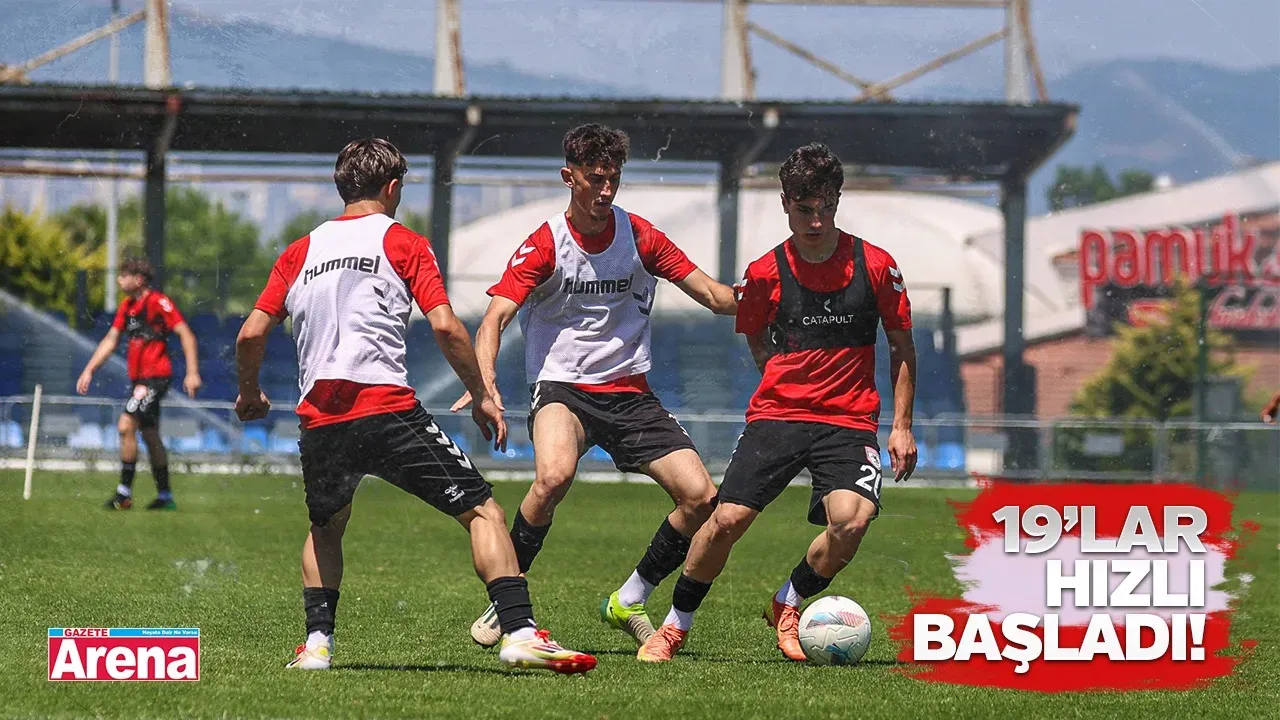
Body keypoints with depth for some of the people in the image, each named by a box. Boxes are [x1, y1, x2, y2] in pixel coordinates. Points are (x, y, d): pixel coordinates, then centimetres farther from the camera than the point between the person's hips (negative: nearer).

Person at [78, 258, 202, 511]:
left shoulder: (159, 302, -13)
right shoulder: (127, 306, 13)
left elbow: (186, 335, -14)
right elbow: (111, 340, 19)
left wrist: (192, 373, -21)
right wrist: (89, 371, 13)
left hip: (156, 377, -9)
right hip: (139, 378, 9)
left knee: (126, 425, -17)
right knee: (150, 436, 12)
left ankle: (124, 492, -12)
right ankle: (165, 497, 20)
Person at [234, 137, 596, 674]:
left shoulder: (300, 252, 18)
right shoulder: (404, 244, 6)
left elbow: (251, 334, 13)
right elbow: (445, 327, -5)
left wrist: (249, 393, 30)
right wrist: (482, 396, 5)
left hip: (318, 421, 4)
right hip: (387, 409, -4)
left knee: (326, 529, 29)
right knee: (482, 512, -1)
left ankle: (316, 642, 15)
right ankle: (519, 632, -16)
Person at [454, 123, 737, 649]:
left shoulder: (639, 236, 4)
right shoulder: (545, 244, -6)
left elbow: (712, 294, 4)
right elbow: (496, 317, -15)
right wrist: (485, 382, -34)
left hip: (629, 392, 4)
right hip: (562, 387, -4)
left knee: (701, 496, -11)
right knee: (554, 474, -35)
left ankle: (628, 602, 10)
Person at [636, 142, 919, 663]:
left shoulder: (875, 266, -1)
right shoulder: (765, 273, 1)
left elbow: (901, 346, 10)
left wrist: (902, 425, 5)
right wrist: (796, 381, 9)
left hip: (850, 421, -1)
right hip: (777, 414, 1)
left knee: (852, 521, -25)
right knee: (727, 519, -13)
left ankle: (789, 606, 3)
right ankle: (675, 625, 9)